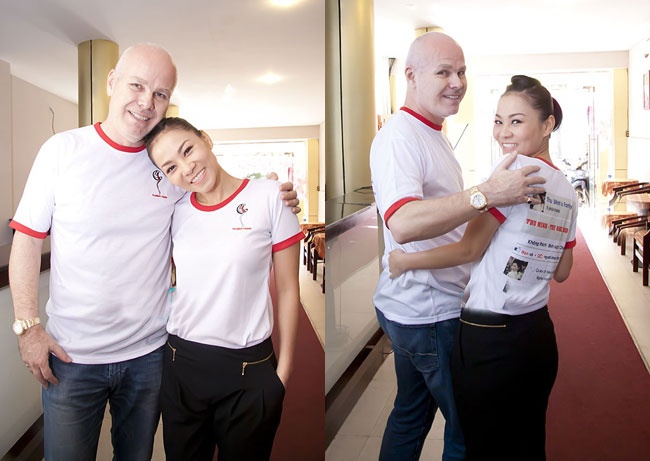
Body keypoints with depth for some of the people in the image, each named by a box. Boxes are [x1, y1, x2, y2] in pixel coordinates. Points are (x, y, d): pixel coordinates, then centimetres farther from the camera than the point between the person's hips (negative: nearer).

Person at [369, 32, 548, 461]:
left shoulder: (431, 133, 14)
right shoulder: (399, 136, -20)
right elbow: (402, 223, -37)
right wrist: (487, 194, -39)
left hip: (415, 308, 10)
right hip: (430, 312, -10)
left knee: (411, 417, 22)